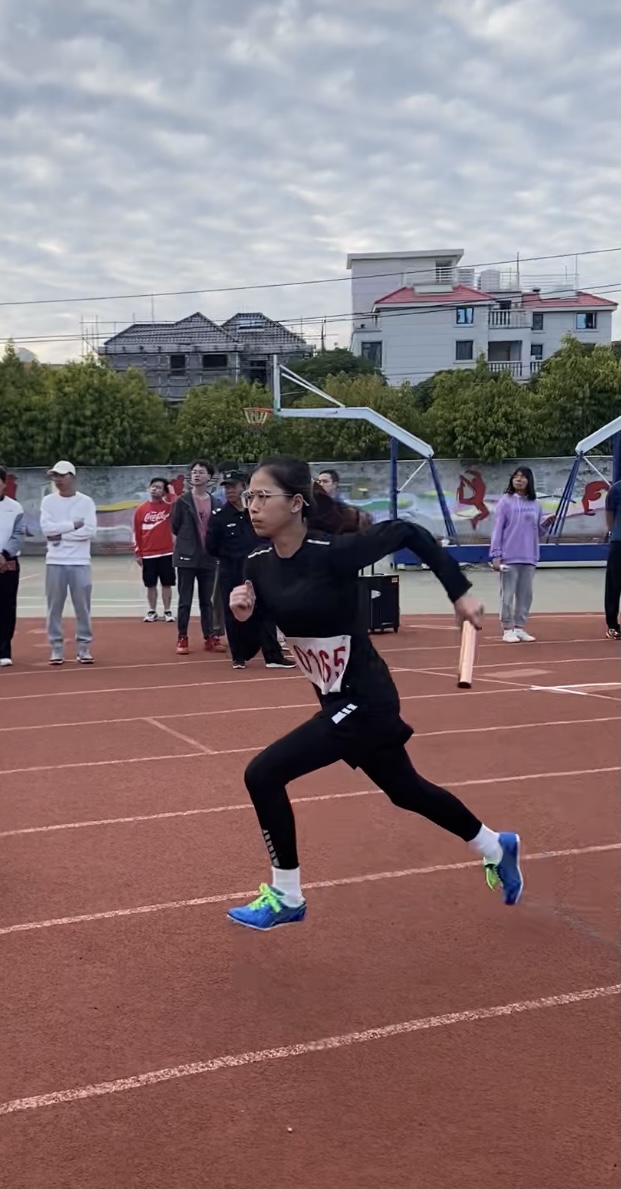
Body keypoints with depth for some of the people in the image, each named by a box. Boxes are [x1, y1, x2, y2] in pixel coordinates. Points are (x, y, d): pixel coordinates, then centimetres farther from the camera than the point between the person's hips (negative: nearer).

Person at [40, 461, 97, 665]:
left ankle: (84, 648, 11)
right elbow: (46, 528, -9)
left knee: (82, 606, 2)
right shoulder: (48, 501, 5)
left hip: (80, 562, -1)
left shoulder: (86, 502, 1)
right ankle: (56, 649, 11)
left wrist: (61, 535, -12)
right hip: (55, 562, 1)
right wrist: (73, 525, -11)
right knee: (54, 607, 3)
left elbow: (90, 531, -11)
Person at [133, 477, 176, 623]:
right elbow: (136, 532, 5)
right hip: (148, 555, 1)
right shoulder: (141, 509, 3)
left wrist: (171, 490, -16)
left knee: (166, 584, 4)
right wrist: (137, 553, 2)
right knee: (150, 585, 7)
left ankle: (167, 612, 13)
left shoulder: (168, 506, 0)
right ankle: (152, 612, 17)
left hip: (166, 553, -1)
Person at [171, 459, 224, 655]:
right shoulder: (182, 501, -3)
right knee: (185, 601, 1)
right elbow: (175, 528, 2)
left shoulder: (215, 503, 5)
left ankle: (210, 638, 15)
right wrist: (185, 545, 3)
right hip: (186, 557, -3)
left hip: (208, 558, 3)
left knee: (207, 601, 10)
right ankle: (182, 638, 7)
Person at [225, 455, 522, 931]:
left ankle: (286, 898, 7)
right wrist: (243, 617, -19)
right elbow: (248, 651, 2)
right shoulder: (259, 566, -4)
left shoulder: (334, 552, -24)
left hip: (365, 700, -8)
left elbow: (410, 533, -13)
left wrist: (460, 592, -12)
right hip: (340, 701, 8)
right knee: (406, 790, 24)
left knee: (263, 774, -13)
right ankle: (497, 848, 48)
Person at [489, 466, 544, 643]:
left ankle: (520, 628, 16)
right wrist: (495, 555, -10)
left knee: (526, 594, 8)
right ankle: (508, 630, 5)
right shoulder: (505, 501, -1)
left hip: (529, 558, 4)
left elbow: (538, 530, 15)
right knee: (508, 594, -1)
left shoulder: (535, 504, 11)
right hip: (509, 557, -4)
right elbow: (497, 529, -4)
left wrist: (546, 522, -7)